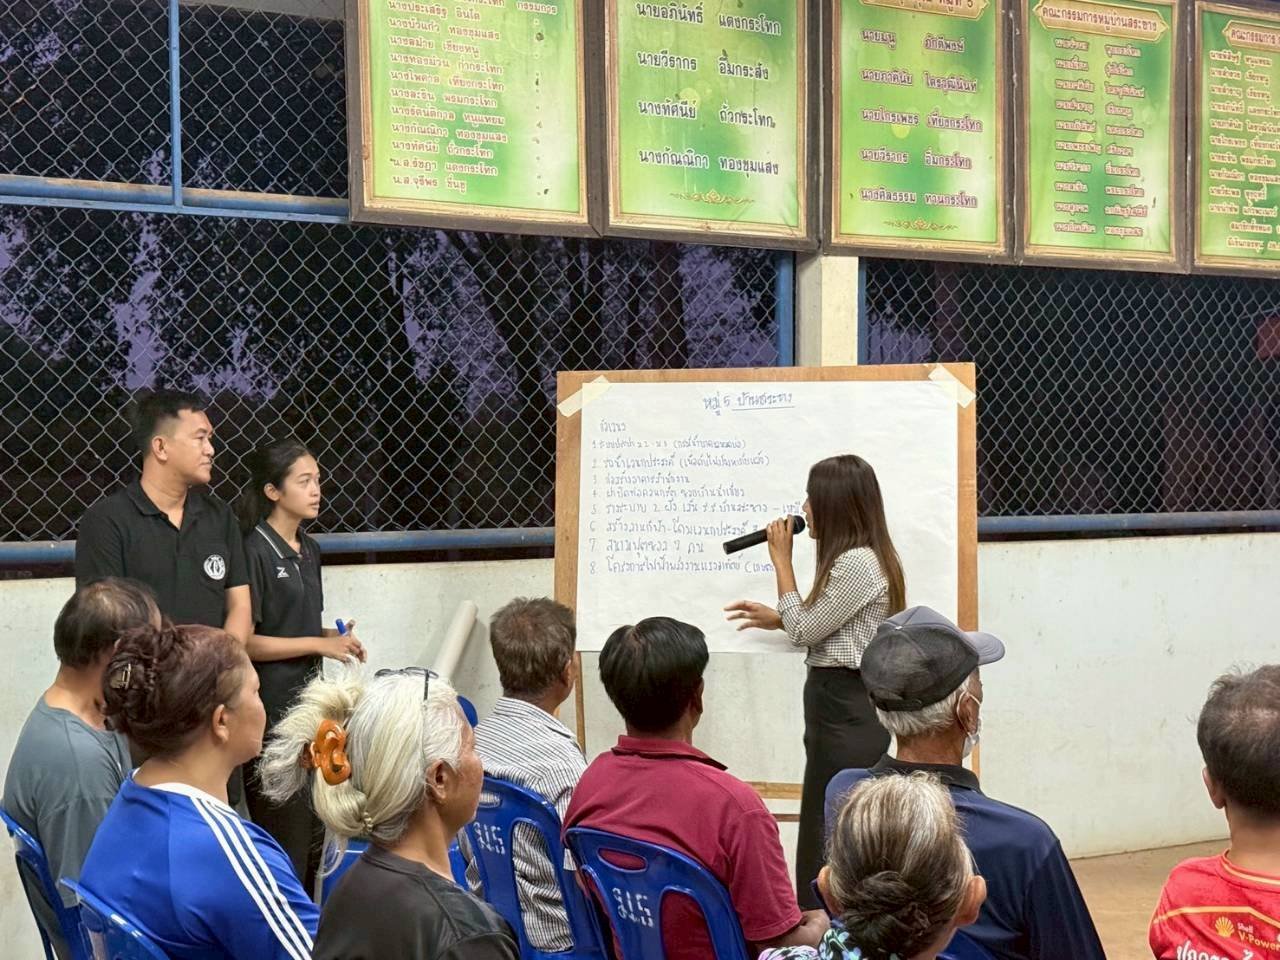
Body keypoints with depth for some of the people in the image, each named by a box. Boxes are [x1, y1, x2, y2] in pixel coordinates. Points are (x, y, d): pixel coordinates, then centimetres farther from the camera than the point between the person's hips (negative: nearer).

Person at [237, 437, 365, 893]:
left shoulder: (308, 550, 12)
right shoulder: (255, 552, -14)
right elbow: (242, 641, -18)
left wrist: (333, 635, 3)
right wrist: (318, 644, -17)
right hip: (270, 712, -9)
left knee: (315, 835, 15)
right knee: (282, 840, -3)